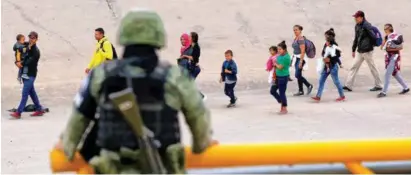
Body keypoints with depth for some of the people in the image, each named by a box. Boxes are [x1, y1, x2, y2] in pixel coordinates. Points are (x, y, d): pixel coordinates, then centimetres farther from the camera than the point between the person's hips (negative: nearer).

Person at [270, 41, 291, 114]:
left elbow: (280, 67, -21)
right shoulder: (279, 56, 6)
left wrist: (275, 64, -2)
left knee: (282, 93, -1)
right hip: (278, 76, 9)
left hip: (283, 77, -9)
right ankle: (281, 102, 28)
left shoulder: (286, 57, -19)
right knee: (272, 91, 12)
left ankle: (284, 109, 13)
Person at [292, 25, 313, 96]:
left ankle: (309, 85, 4)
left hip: (301, 58, -9)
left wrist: (301, 62, -23)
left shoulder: (301, 39, -15)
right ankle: (301, 91, 13)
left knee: (297, 75, -11)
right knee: (298, 75, 8)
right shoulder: (295, 38, 12)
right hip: (296, 58, 9)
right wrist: (293, 58, 18)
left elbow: (303, 51, -20)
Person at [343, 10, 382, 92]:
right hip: (360, 51, 9)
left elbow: (373, 36, -19)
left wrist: (370, 45, -8)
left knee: (372, 67, 2)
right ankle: (348, 85, 6)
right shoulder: (357, 26, 12)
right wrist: (353, 50, 20)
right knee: (354, 67, 5)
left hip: (367, 51, -9)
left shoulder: (366, 25, -15)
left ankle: (378, 86, 13)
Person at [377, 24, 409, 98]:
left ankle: (384, 92, -11)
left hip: (394, 56, -8)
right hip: (388, 56, 8)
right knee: (395, 74, 14)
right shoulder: (387, 37, 9)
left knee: (388, 73, -12)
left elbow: (401, 47, -13)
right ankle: (406, 88, 27)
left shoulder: (396, 36, -11)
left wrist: (391, 49, -21)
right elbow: (382, 47, 4)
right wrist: (385, 39, -7)